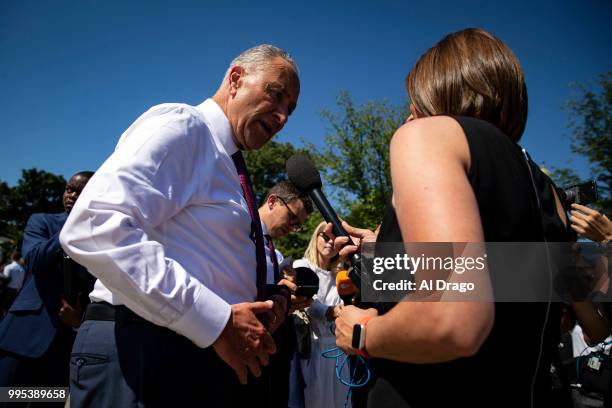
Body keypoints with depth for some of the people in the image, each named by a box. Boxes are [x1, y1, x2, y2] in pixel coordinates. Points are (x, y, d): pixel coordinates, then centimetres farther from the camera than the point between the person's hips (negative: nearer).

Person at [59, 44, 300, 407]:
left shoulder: (230, 167, 16)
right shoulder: (180, 124, -10)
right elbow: (94, 229, -24)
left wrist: (263, 305, 3)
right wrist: (217, 320, -23)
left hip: (210, 357, 9)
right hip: (146, 354, -9)